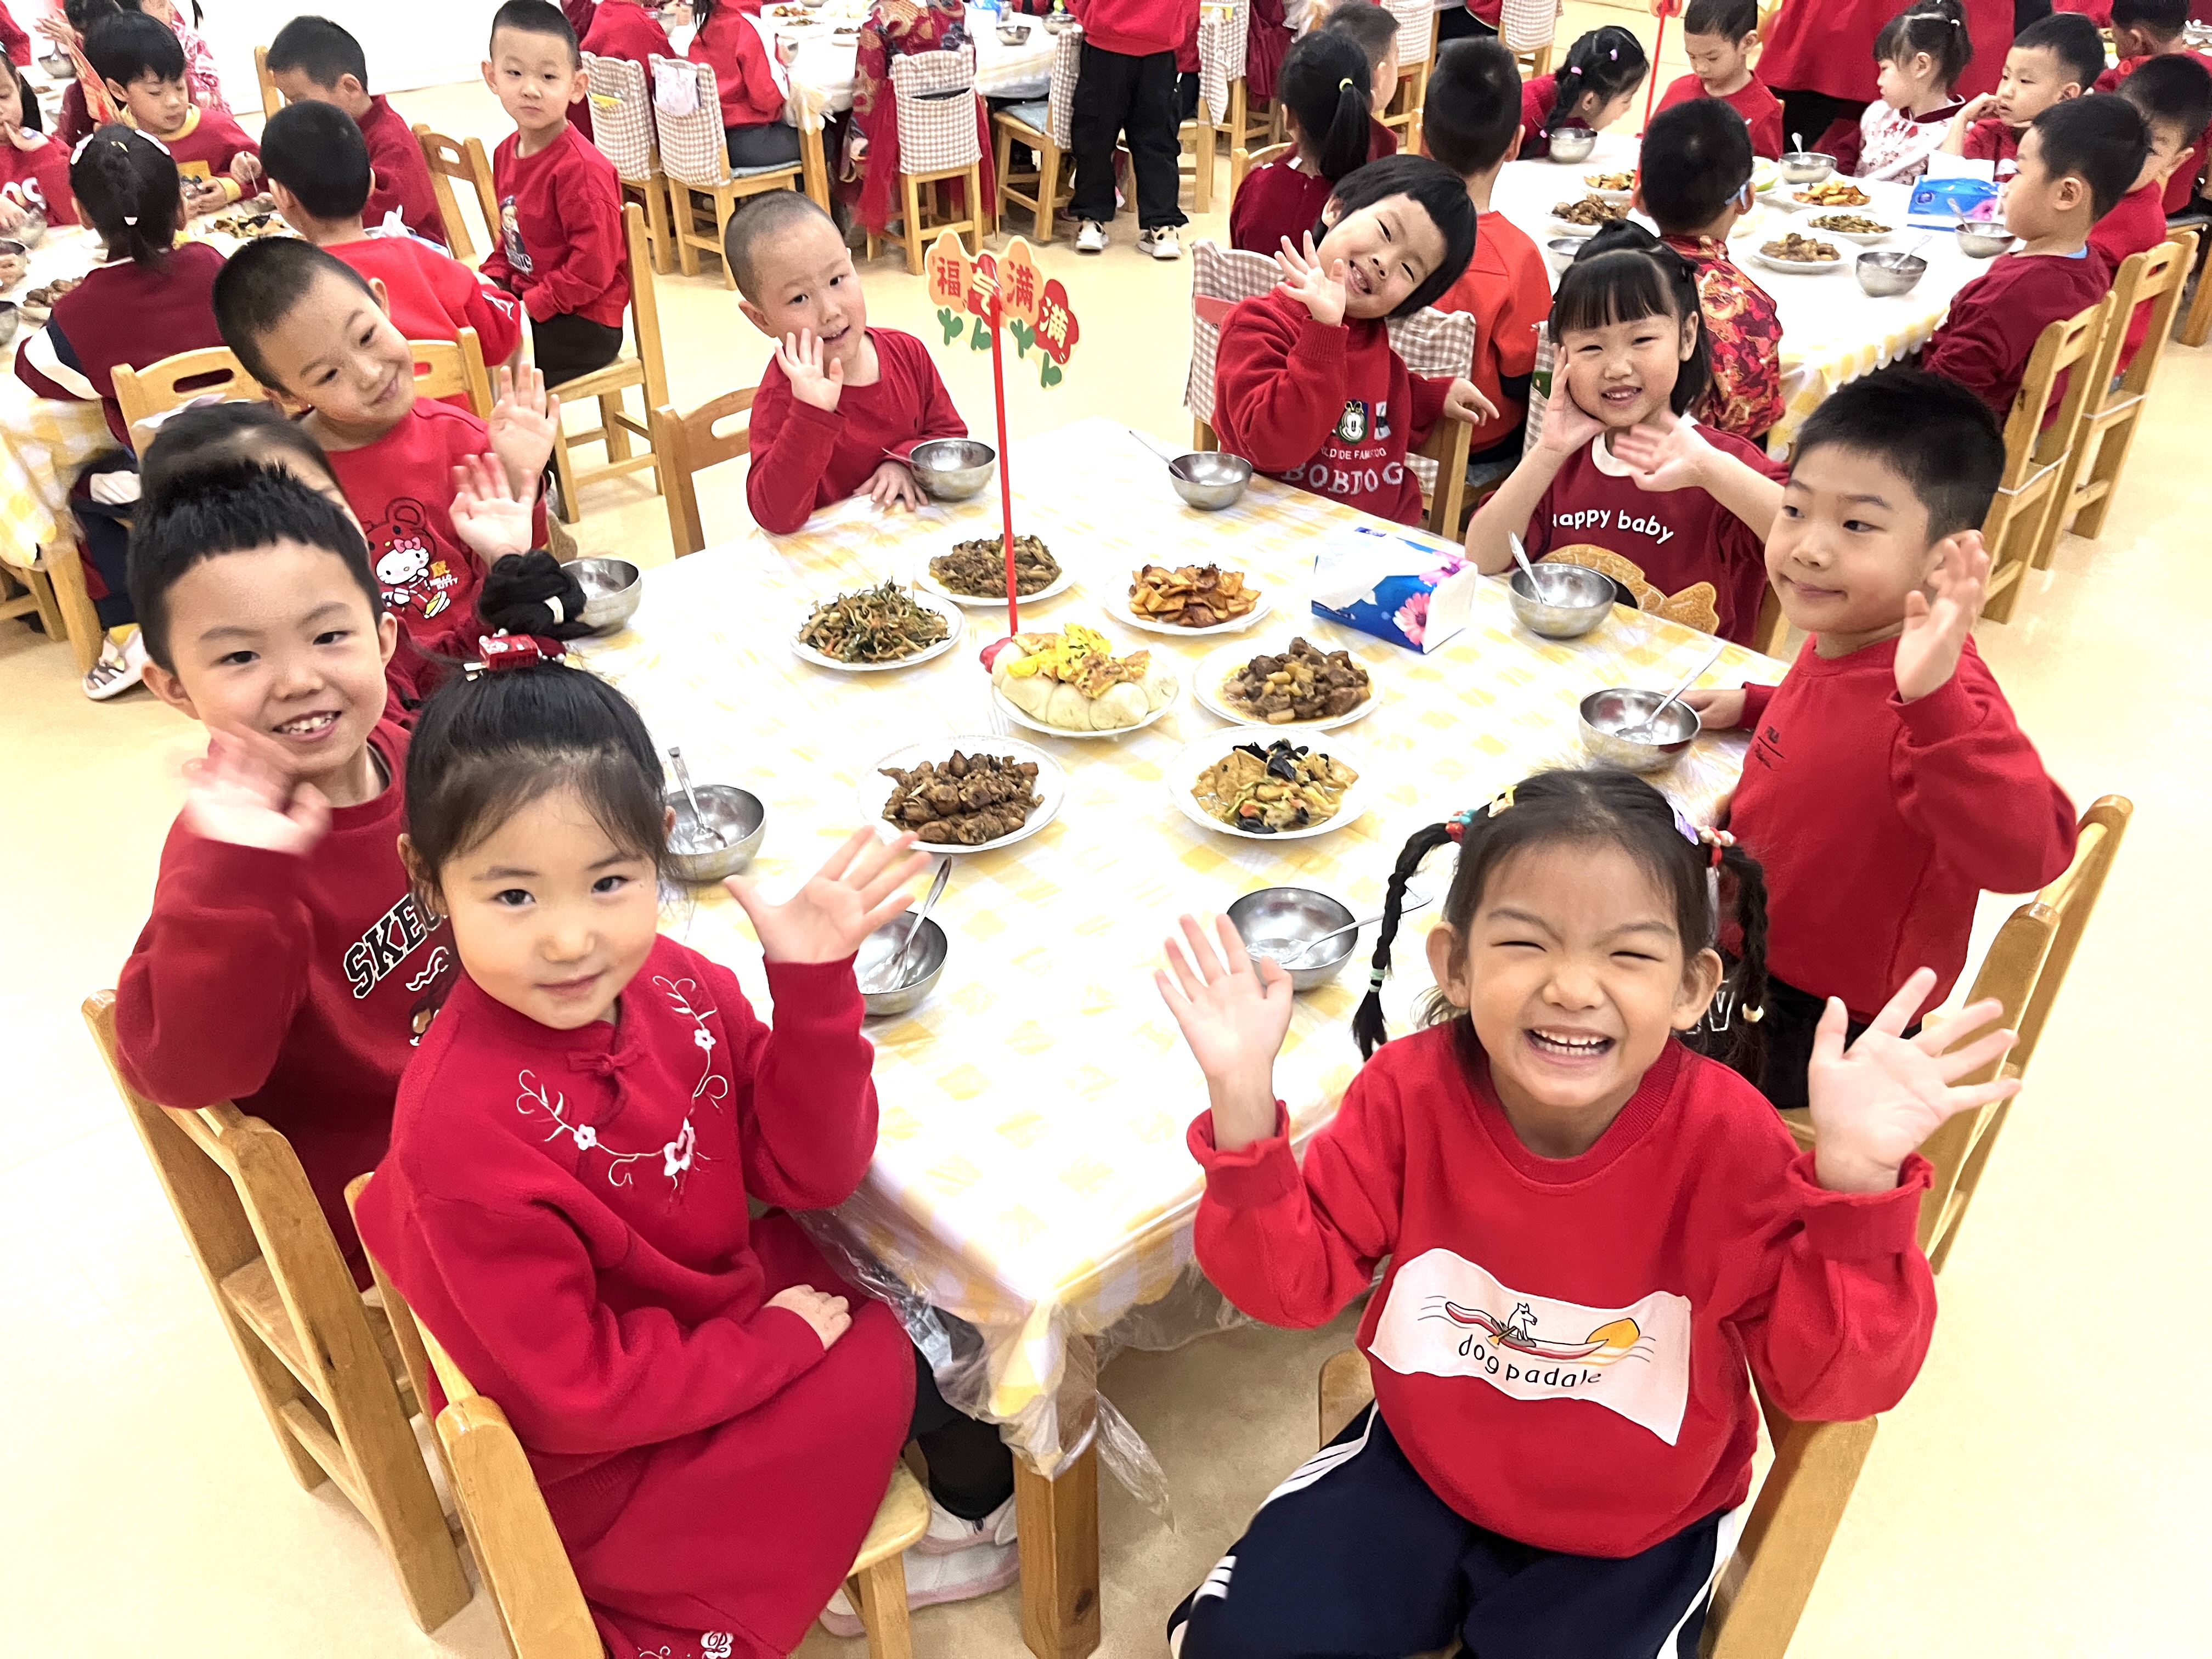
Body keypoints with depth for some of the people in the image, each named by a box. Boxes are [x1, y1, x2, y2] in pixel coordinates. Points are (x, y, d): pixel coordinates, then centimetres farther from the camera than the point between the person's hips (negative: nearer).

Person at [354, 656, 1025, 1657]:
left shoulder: (674, 984, -17)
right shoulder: (462, 1132, -33)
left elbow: (810, 1172, -11)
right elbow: (572, 1392, -24)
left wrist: (813, 982, -25)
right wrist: (782, 1343, -17)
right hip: (594, 1466, -6)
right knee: (873, 1369, -11)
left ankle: (975, 1512, 34)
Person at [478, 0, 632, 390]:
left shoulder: (581, 168, -20)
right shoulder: (506, 153, 7)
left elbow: (592, 268, -23)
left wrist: (529, 307, -20)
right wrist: (489, 283, 1)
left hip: (584, 323, -8)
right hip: (525, 303, 8)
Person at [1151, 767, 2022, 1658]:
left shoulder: (1724, 1139, -24)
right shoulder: (1410, 1090, -20)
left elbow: (1830, 1380, -22)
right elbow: (1294, 1282, -14)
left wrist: (1856, 1180, -39)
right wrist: (1244, 1104, -30)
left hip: (1636, 1531, -1)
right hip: (1422, 1467, 2)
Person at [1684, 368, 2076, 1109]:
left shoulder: (1936, 695, -33)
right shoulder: (1840, 641, -6)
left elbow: (2024, 853, -49)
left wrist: (1938, 696, -59)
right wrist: (1754, 704, 7)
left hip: (1828, 1023, -8)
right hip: (1754, 962, 8)